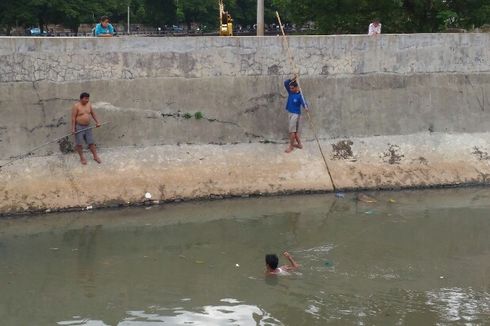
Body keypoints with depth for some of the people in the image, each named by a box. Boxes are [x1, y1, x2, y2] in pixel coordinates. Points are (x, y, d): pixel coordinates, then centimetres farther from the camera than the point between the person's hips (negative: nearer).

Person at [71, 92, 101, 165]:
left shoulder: (89, 104, 3)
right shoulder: (76, 106, -14)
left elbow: (93, 113, 15)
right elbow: (73, 117, -15)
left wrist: (97, 122, 9)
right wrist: (73, 128, -19)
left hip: (87, 127, 5)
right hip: (79, 127, -5)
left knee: (91, 142, 8)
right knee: (79, 144, 2)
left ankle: (95, 157, 18)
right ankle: (82, 158, 15)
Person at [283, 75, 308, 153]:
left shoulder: (299, 95, -18)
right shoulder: (290, 92, 1)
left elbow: (303, 103, -30)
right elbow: (285, 83, -3)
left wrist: (306, 107, -52)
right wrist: (292, 79, -17)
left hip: (295, 114, -8)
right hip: (290, 113, 8)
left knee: (292, 131, -4)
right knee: (295, 130, 15)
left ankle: (291, 146, 4)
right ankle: (299, 144, 25)